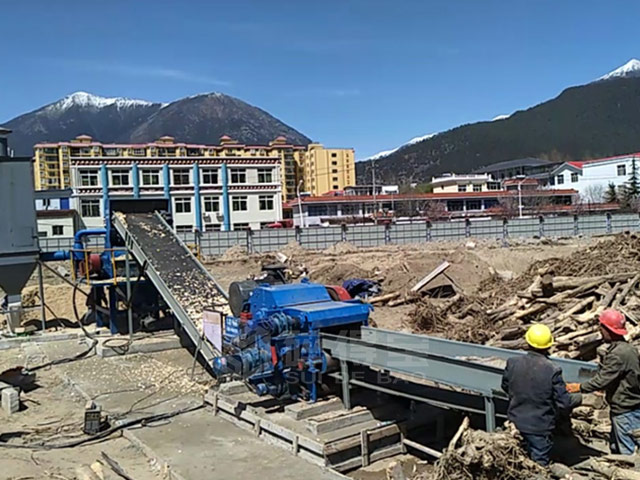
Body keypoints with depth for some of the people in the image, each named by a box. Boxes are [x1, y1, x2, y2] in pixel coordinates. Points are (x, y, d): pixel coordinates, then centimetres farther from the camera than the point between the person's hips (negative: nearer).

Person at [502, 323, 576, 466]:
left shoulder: (512, 363, -13)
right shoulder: (553, 370, -23)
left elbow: (505, 387, 5)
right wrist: (578, 399, 6)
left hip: (515, 423, 4)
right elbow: (564, 404, -15)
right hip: (540, 427, -4)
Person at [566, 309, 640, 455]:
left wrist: (580, 387, -15)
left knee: (626, 451, 3)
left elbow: (602, 380, -25)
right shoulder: (626, 347, 6)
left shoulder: (618, 354, -26)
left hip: (626, 411, -10)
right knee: (615, 447, 21)